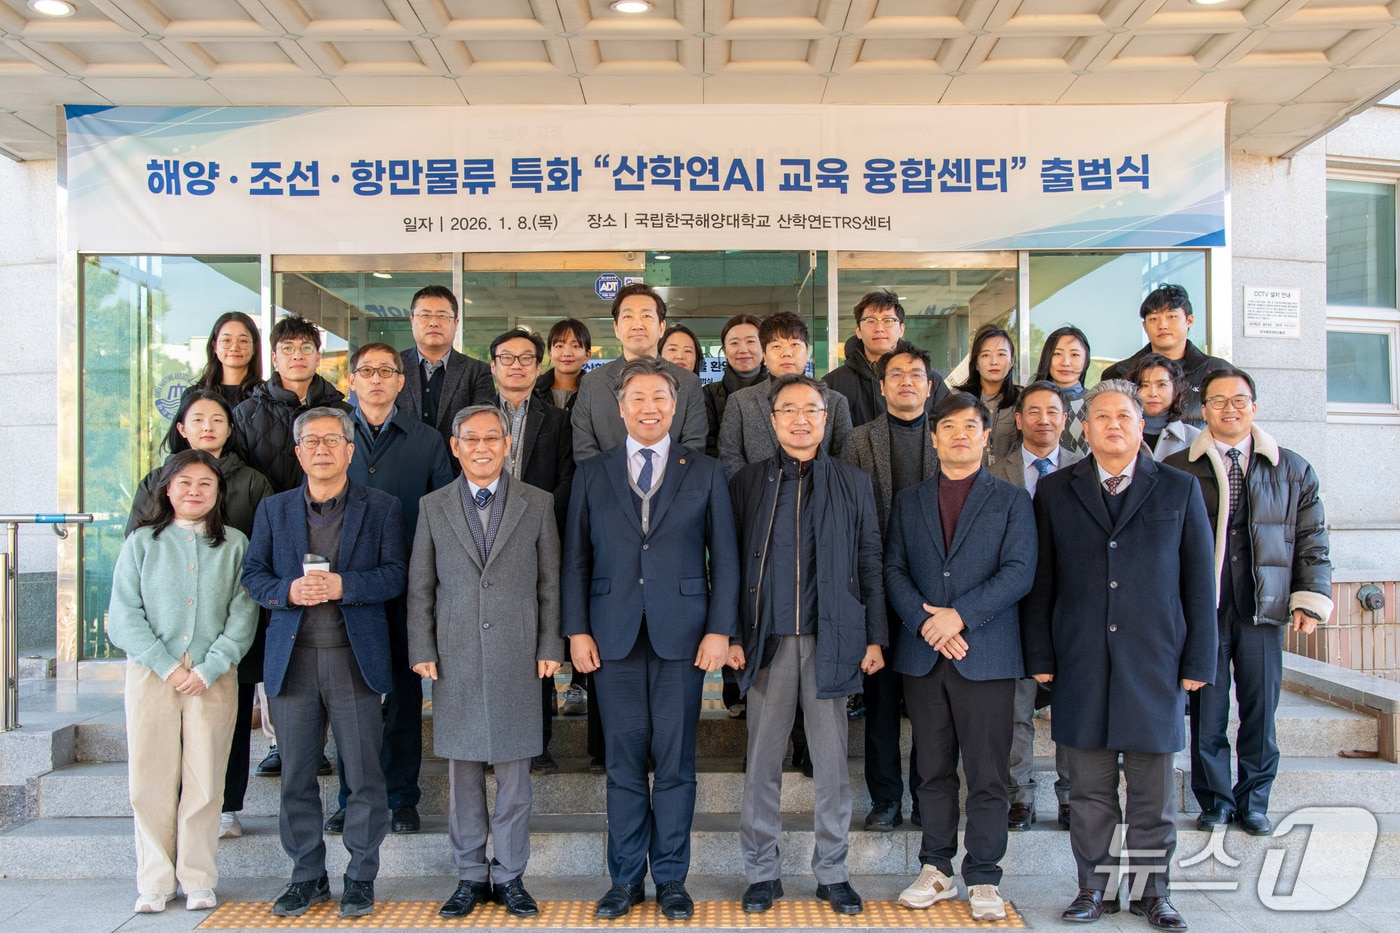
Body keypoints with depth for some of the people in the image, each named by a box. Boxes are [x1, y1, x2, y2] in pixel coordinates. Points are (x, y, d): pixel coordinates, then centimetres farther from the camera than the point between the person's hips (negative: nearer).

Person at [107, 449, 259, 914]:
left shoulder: (235, 545, 8)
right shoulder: (142, 542, 8)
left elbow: (243, 615, 1)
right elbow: (124, 616, 1)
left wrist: (208, 669, -10)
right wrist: (168, 666, -9)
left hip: (214, 677, 0)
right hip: (151, 671, 0)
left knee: (205, 780, 1)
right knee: (151, 779, 1)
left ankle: (198, 880, 12)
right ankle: (155, 881, 13)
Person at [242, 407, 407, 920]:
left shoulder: (381, 508, 5)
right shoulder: (273, 509, 13)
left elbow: (394, 574, -3)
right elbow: (252, 574, 8)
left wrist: (342, 585, -18)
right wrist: (288, 591, -12)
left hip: (355, 658, -2)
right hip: (292, 659, 3)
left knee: (364, 776, 2)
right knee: (296, 776, 9)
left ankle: (360, 878, 15)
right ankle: (307, 876, 23)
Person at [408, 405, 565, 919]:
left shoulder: (537, 504, 5)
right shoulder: (433, 507, 7)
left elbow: (550, 582, 5)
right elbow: (420, 586, 7)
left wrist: (550, 646, 0)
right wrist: (422, 650, 1)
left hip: (517, 657, -1)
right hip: (455, 658, 1)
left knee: (514, 772, 6)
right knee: (462, 774, 8)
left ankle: (510, 875, 19)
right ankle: (470, 876, 22)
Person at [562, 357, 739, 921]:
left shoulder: (705, 473, 6)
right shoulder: (591, 474, 9)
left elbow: (724, 557, 3)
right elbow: (576, 558, 8)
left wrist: (720, 630, -5)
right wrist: (577, 631, 0)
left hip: (681, 635, -1)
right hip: (614, 635, 1)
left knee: (675, 760, 5)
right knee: (623, 760, 6)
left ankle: (671, 878, 19)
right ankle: (625, 878, 20)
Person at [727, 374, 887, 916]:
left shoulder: (852, 484, 7)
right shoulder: (747, 484, 7)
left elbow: (870, 565, 7)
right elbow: (732, 567, 6)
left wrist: (876, 638, 1)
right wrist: (732, 634, -1)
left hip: (831, 640, 0)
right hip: (768, 641, 0)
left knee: (832, 763, 7)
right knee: (762, 761, 7)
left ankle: (832, 872, 21)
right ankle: (762, 871, 20)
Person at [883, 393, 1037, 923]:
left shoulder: (1011, 501, 6)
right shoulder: (908, 502, 14)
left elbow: (1019, 572, -5)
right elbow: (893, 570, 6)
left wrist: (960, 615, -14)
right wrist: (925, 622, -10)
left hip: (986, 655, -2)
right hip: (923, 655, 3)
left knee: (987, 776, 1)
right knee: (934, 772, 11)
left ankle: (983, 879, 13)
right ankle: (936, 869, 22)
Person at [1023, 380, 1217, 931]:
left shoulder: (1179, 490, 7)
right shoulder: (1055, 492, 8)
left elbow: (1199, 581, 5)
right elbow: (1039, 581, 7)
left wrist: (1199, 661, 0)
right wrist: (1039, 656, 1)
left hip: (1155, 660, 0)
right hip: (1081, 663, 0)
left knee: (1153, 790, 7)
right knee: (1089, 788, 7)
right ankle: (1096, 887, 19)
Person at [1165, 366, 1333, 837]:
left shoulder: (1293, 470, 9)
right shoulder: (1177, 470, 3)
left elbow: (1311, 541, 10)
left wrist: (1311, 599, 1)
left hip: (1263, 607, 2)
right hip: (1201, 608, -1)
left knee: (1261, 709, 7)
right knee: (1207, 712, 4)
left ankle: (1253, 802, 23)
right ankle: (1214, 800, 20)